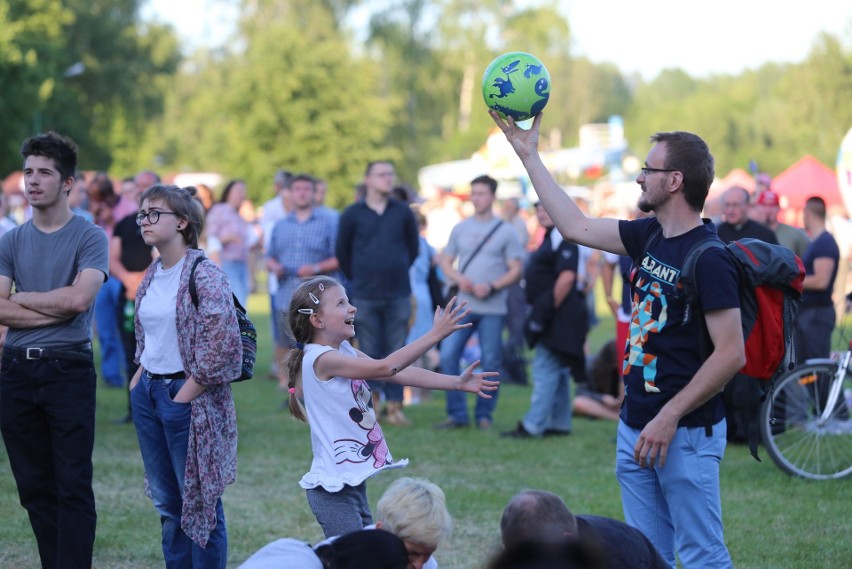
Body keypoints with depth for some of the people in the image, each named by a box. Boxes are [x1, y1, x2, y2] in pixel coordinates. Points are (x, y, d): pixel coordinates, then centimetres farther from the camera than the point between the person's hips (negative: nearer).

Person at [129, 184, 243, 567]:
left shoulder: (204, 275, -13)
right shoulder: (151, 276, 11)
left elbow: (221, 349, -19)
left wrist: (183, 398, -16)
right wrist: (138, 384, 10)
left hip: (187, 396, -8)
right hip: (148, 394, 8)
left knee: (199, 502, 0)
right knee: (167, 503, 13)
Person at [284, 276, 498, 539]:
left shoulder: (345, 352, 9)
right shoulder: (322, 359, -19)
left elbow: (400, 374, 5)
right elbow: (385, 368, -26)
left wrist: (457, 382, -2)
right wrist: (435, 334, -25)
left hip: (352, 481, 9)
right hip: (333, 488, -9)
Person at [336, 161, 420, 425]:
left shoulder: (403, 212, 3)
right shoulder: (353, 214, 0)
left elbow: (413, 247, 16)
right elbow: (342, 251, 11)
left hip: (398, 294, 1)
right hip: (365, 295, -1)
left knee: (397, 352, 1)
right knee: (369, 352, 3)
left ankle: (394, 405, 6)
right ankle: (372, 396, 15)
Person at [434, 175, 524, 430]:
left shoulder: (506, 231, 1)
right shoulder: (460, 229, 10)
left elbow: (516, 270, -1)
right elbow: (445, 261, 13)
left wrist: (491, 286, -15)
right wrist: (459, 278, -7)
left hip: (492, 308, -3)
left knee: (491, 362, 1)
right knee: (448, 356, -5)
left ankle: (484, 414, 13)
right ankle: (456, 413, 5)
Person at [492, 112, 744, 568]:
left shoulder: (708, 259, -17)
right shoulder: (649, 236, 8)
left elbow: (732, 354, -20)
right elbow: (576, 226, 17)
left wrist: (670, 417, -20)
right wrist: (528, 155, 17)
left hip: (686, 432, -8)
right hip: (636, 426, 9)